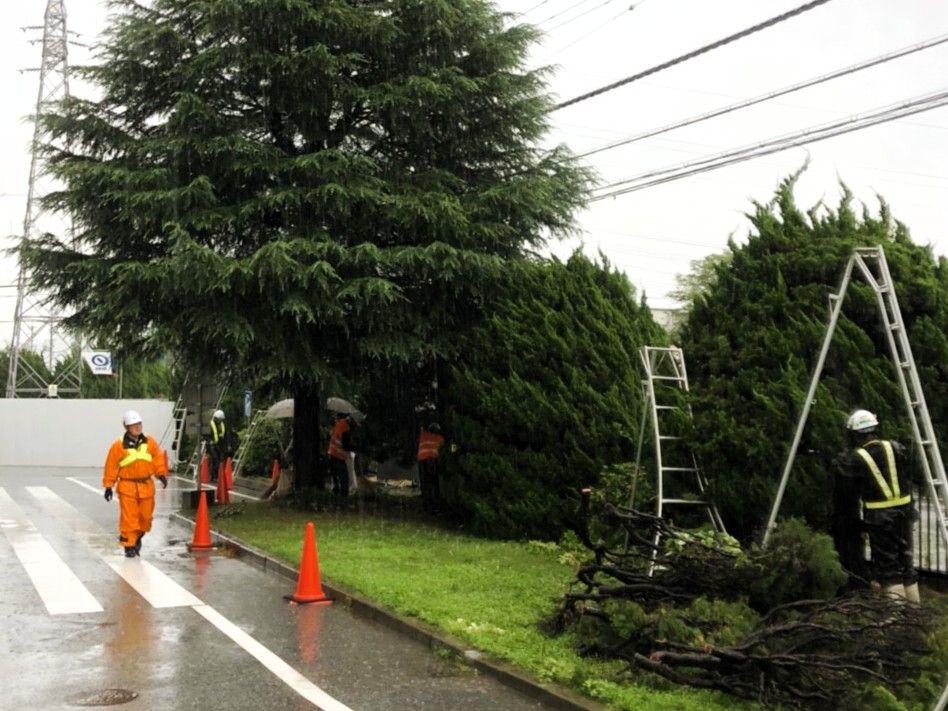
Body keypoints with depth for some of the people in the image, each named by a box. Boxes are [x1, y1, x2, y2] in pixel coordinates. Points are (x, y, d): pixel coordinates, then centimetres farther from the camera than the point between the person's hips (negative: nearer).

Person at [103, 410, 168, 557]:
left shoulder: (150, 442, 5)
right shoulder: (119, 445, -5)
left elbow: (158, 458, 11)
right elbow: (111, 466, -1)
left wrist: (161, 474, -1)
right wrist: (108, 486, -1)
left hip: (146, 486, 3)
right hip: (127, 487, -3)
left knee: (145, 516, 10)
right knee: (129, 518, -4)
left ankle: (138, 537, 35)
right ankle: (129, 545, 8)